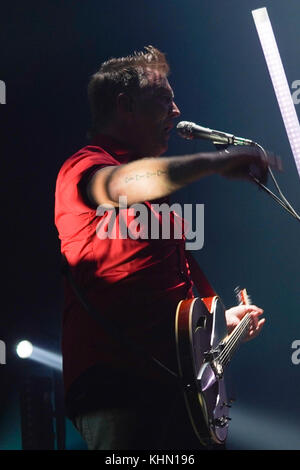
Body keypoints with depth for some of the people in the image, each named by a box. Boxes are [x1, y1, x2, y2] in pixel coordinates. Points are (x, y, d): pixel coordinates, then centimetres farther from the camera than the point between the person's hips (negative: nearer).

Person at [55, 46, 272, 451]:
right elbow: (123, 184, -30)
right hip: (116, 382, -9)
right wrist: (222, 160, -21)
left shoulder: (154, 195, 25)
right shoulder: (85, 166, -4)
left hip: (172, 380, 9)